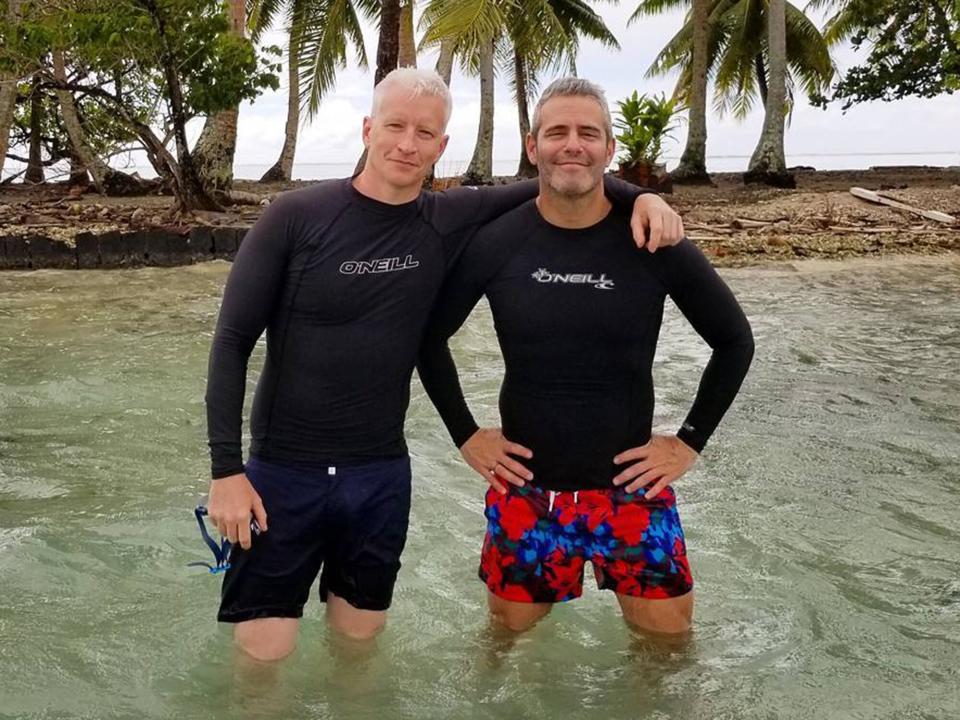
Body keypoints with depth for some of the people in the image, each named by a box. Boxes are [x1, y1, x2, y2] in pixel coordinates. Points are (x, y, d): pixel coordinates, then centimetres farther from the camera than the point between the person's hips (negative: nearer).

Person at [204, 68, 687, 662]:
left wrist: (639, 196, -10)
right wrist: (227, 469, -14)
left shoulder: (451, 221, -2)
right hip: (283, 473, -2)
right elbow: (233, 341, -8)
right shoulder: (297, 217, -10)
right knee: (264, 653, 2)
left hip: (382, 476, 3)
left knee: (359, 637, 17)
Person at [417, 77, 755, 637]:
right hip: (525, 488, 1)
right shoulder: (496, 243, -7)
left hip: (631, 486, 0)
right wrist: (465, 435, 3)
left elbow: (735, 341, 2)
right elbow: (431, 336, 7)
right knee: (511, 634, 16)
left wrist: (690, 441, 0)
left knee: (667, 635, 9)